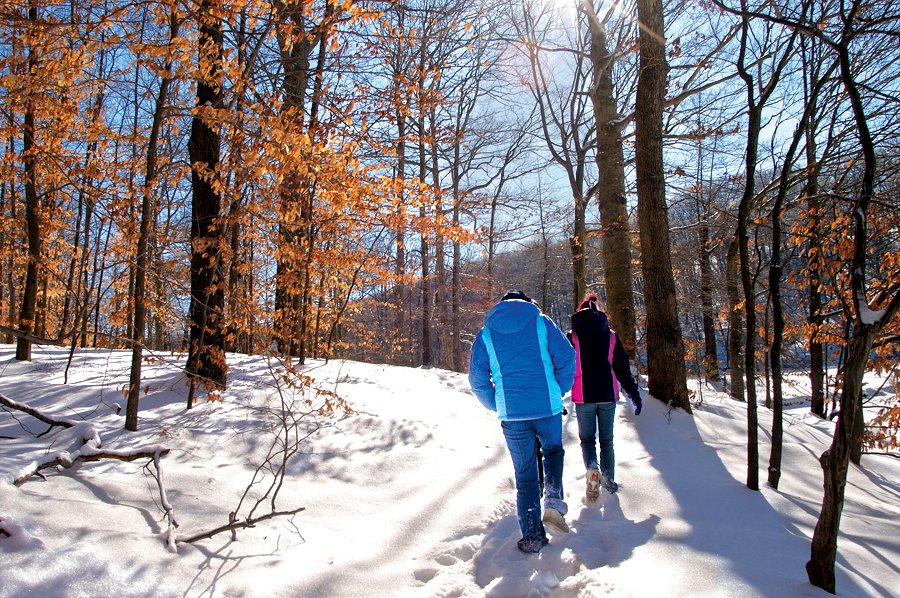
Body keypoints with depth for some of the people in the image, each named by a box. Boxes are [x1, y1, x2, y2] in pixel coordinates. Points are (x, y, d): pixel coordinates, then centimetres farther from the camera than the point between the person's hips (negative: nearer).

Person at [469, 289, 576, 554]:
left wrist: (496, 406, 16)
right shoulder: (541, 322, 5)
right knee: (553, 451, 26)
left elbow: (478, 379, 4)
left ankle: (532, 535, 14)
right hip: (548, 408, 0)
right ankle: (553, 500, 5)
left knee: (525, 473, 11)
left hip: (512, 414, 1)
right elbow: (566, 358, -2)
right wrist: (559, 391, 11)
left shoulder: (486, 334, 8)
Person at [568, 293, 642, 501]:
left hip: (583, 397, -2)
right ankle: (609, 481, 15)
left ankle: (592, 468, -14)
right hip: (608, 396, 2)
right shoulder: (612, 336, 8)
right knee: (606, 440, 16)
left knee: (587, 438, 12)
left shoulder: (572, 337, 0)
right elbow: (623, 369, 8)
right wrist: (635, 395, 14)